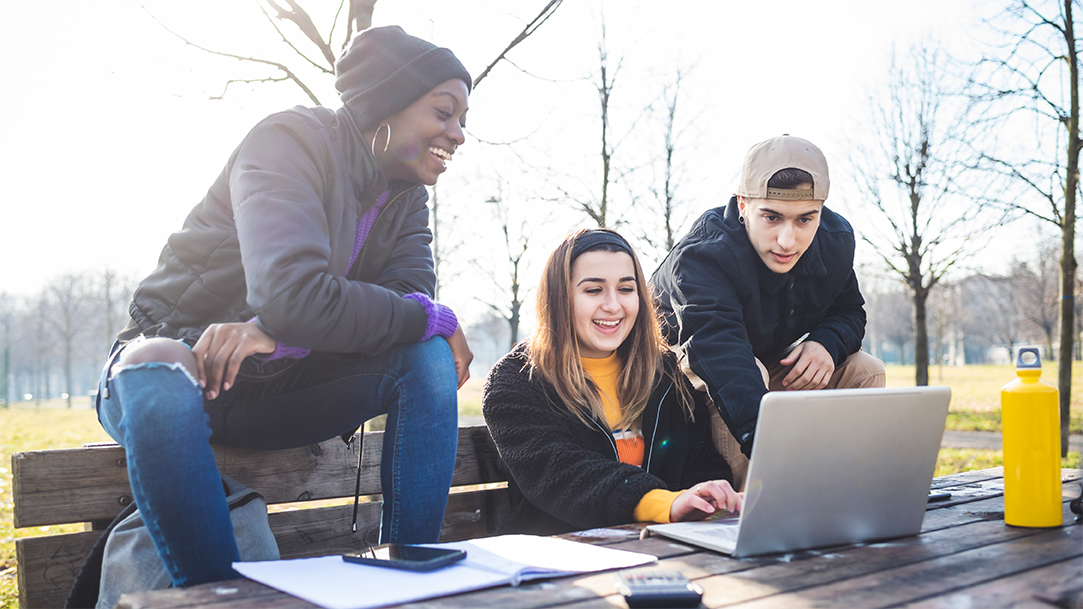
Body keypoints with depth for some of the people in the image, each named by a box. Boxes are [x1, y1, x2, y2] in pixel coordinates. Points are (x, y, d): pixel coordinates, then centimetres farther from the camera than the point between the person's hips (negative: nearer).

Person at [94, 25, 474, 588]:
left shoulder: (407, 197, 5)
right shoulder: (292, 140, -18)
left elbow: (408, 293, -15)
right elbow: (294, 296, -33)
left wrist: (275, 331, -31)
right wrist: (433, 319, -23)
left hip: (283, 386, 5)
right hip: (183, 359, -5)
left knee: (428, 357, -17)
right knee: (160, 378, -40)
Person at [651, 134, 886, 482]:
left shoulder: (835, 240, -14)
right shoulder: (701, 257, -37)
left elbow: (849, 311, 4)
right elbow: (720, 352, -54)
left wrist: (828, 343, -23)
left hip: (771, 358, 7)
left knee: (865, 372, -11)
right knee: (743, 375, -39)